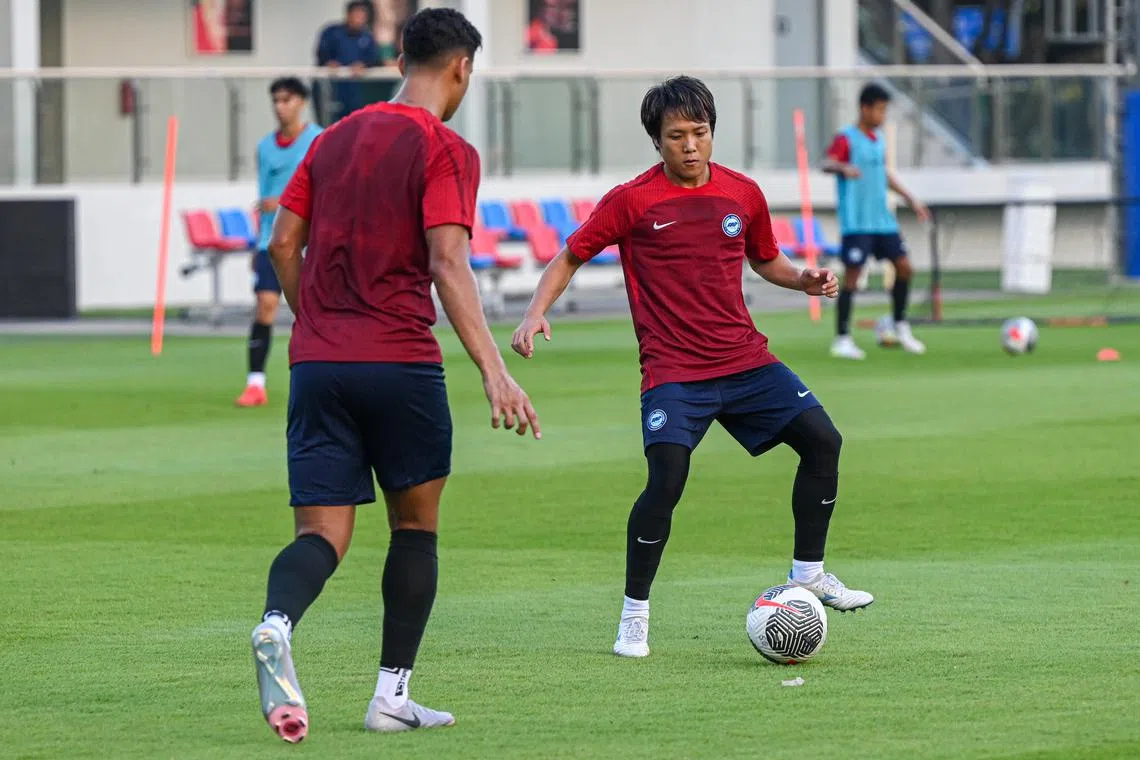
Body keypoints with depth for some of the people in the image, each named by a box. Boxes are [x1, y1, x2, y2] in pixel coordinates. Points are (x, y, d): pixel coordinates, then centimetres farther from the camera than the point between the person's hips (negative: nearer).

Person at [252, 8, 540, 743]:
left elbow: (284, 244, 15)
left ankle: (277, 624, -32)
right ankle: (392, 695, 11)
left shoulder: (335, 138, 15)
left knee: (323, 534, 0)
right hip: (400, 362, -4)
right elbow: (447, 261, -15)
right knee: (417, 523, 14)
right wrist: (494, 370, -21)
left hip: (317, 360, 5)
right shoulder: (446, 151, -4)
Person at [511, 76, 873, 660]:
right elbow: (569, 258, 4)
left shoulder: (743, 195, 7)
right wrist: (536, 314, -10)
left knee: (822, 439, -8)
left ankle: (808, 574, 9)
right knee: (666, 481, -20)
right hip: (673, 371, -4)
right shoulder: (632, 202, -4)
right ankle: (634, 616, -3)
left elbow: (765, 261, 24)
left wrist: (805, 280, 4)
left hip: (745, 359, 4)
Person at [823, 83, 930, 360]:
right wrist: (842, 167, -47)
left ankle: (899, 327, 22)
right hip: (856, 222, -7)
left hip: (882, 219, 7)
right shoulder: (846, 138, -9)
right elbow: (827, 163, -25)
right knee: (852, 276, -8)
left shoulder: (878, 138, 14)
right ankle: (842, 339, -1)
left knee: (904, 267, 6)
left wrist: (910, 199, 28)